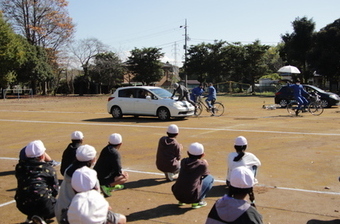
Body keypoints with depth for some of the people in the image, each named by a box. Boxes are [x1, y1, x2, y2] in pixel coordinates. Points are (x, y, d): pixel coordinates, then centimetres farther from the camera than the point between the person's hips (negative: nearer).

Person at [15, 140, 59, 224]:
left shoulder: (20, 167, 13)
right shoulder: (48, 168, 5)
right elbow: (55, 190, 6)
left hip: (23, 205, 6)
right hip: (43, 204, -6)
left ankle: (31, 216, 15)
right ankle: (41, 217, -6)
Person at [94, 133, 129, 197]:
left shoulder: (106, 149, 6)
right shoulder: (115, 153, -19)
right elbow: (118, 172, -18)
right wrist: (122, 172, 4)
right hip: (103, 180, -9)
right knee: (125, 176, 4)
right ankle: (107, 187, -12)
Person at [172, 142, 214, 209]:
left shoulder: (183, 161, 5)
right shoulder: (202, 164, -7)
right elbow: (206, 174, 16)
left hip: (177, 195, 5)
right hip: (191, 197, -5)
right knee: (210, 178, 12)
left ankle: (181, 201, 23)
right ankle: (197, 201, 5)